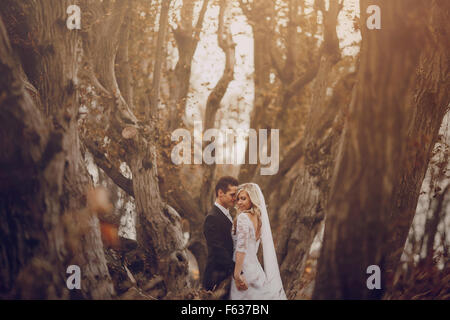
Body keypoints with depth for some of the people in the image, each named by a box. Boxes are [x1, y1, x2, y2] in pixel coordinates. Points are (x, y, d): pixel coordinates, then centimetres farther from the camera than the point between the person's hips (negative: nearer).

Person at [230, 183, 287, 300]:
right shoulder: (258, 217, 11)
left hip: (245, 268, -8)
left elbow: (241, 248, -21)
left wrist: (237, 275, -22)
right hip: (255, 267, 8)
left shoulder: (243, 217, -14)